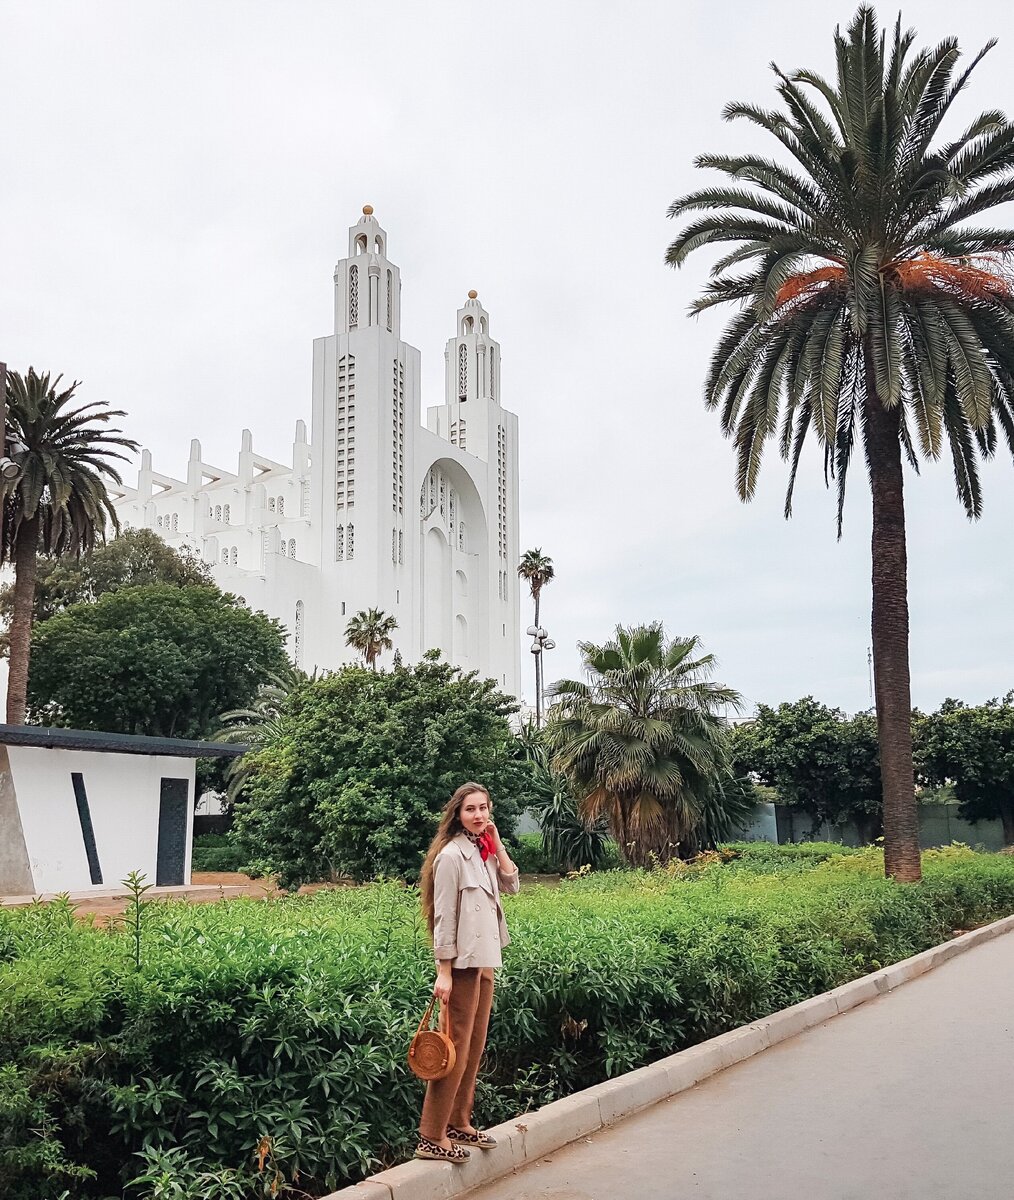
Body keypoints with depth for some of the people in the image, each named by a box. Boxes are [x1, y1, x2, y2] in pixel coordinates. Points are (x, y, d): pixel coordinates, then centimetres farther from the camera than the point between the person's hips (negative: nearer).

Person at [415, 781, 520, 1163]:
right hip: (463, 962, -8)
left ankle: (459, 1124, 23)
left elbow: (512, 885, 6)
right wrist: (443, 973, -18)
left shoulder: (484, 852, 11)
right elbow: (444, 917, -16)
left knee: (475, 1046, 13)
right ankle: (432, 1137, 2)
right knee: (456, 1047, -6)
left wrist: (496, 842, 2)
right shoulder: (453, 854, -13)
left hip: (485, 960, 8)